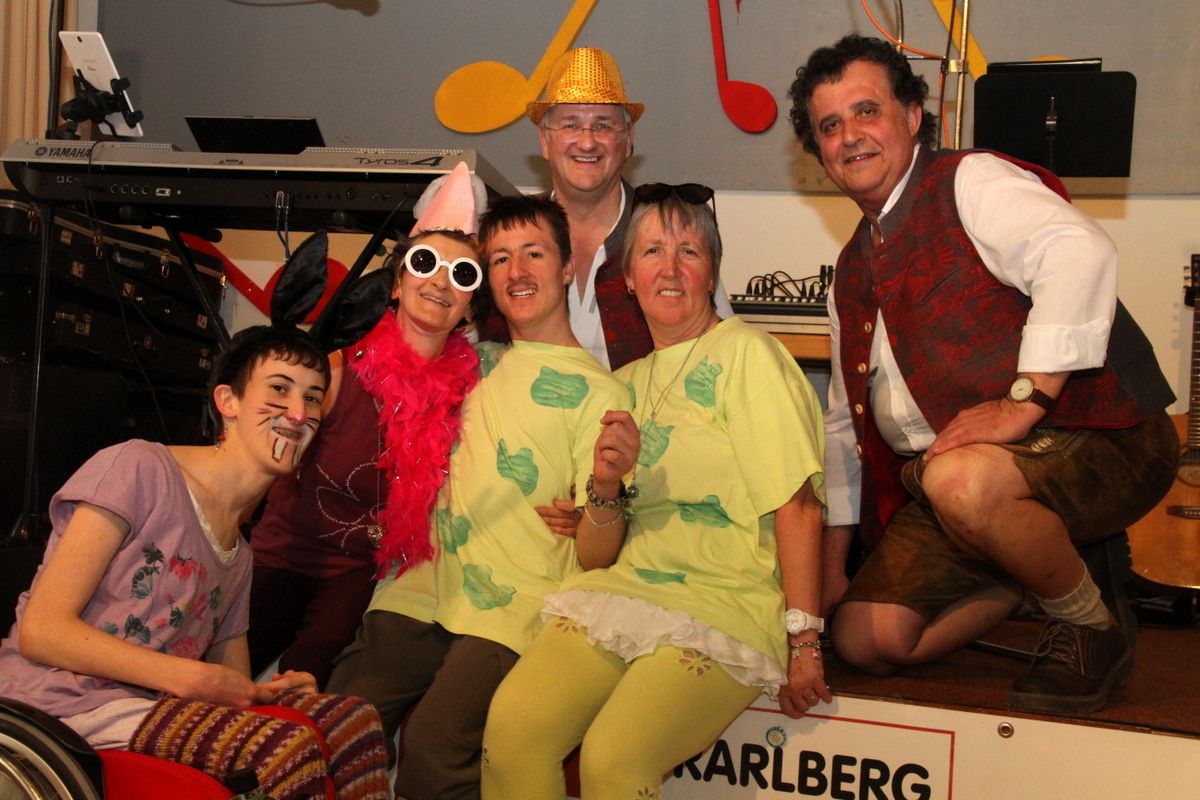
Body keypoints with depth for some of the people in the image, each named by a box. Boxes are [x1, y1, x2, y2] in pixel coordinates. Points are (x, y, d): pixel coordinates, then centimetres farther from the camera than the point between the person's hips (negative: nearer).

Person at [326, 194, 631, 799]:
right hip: (419, 593, 4)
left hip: (511, 614, -4)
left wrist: (605, 491, -25)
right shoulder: (474, 361, 16)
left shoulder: (598, 392, 2)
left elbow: (594, 561, -3)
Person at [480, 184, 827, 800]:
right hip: (631, 586, 5)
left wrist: (803, 640, -15)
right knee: (511, 724, -20)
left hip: (731, 597, -5)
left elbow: (797, 506, -10)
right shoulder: (628, 382, 20)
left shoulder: (744, 352, -2)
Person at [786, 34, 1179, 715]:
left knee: (962, 482, -38)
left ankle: (1092, 627, -9)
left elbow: (1081, 252, -24)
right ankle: (1052, 560, 13)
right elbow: (846, 421, 24)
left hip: (1096, 438, -8)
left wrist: (1023, 401, -30)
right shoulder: (855, 272, 20)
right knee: (869, 639, -6)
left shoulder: (970, 183, -4)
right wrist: (832, 556, 20)